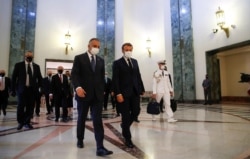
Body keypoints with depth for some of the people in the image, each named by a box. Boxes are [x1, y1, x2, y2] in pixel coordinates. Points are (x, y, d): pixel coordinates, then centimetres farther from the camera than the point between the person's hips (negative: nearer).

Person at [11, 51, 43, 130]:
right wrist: (13, 89, -2)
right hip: (21, 89, -2)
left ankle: (27, 122, 16)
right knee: (21, 107, -1)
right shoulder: (18, 65, 3)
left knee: (30, 107, 2)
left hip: (32, 89, 2)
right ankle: (20, 122, 17)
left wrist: (37, 87, 5)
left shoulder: (36, 66, 9)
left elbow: (40, 78, 17)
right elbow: (14, 78, 2)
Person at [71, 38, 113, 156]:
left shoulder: (101, 60, 13)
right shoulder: (79, 58, 1)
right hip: (83, 94, -2)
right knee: (81, 119, 14)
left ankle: (100, 148, -6)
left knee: (98, 121, -5)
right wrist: (78, 87, -26)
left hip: (97, 95, 2)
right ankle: (80, 140, 36)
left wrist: (102, 91, 10)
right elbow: (74, 74, -9)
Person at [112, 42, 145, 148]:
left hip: (135, 92, 5)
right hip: (124, 93, -5)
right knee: (126, 115, 2)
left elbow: (138, 76, 15)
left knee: (136, 112, 6)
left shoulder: (135, 61, 16)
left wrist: (142, 89, 9)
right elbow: (115, 80, -9)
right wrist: (118, 94, -18)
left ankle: (125, 125, 35)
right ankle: (128, 139, 15)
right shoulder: (117, 63, -2)